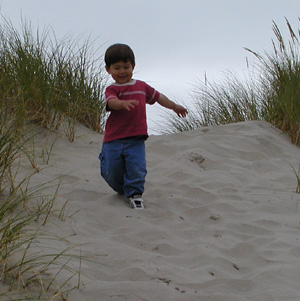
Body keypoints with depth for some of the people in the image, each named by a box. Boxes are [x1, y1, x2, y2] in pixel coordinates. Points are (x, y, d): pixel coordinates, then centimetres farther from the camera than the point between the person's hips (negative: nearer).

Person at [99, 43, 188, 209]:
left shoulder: (141, 86, 13)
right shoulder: (112, 89, -2)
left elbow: (158, 97, 29)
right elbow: (111, 102, -24)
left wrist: (174, 106, 39)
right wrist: (123, 103, -46)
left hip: (135, 140, 2)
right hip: (113, 140, -2)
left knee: (137, 168, -13)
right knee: (111, 173, 6)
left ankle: (135, 193, 7)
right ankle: (122, 189, 35)